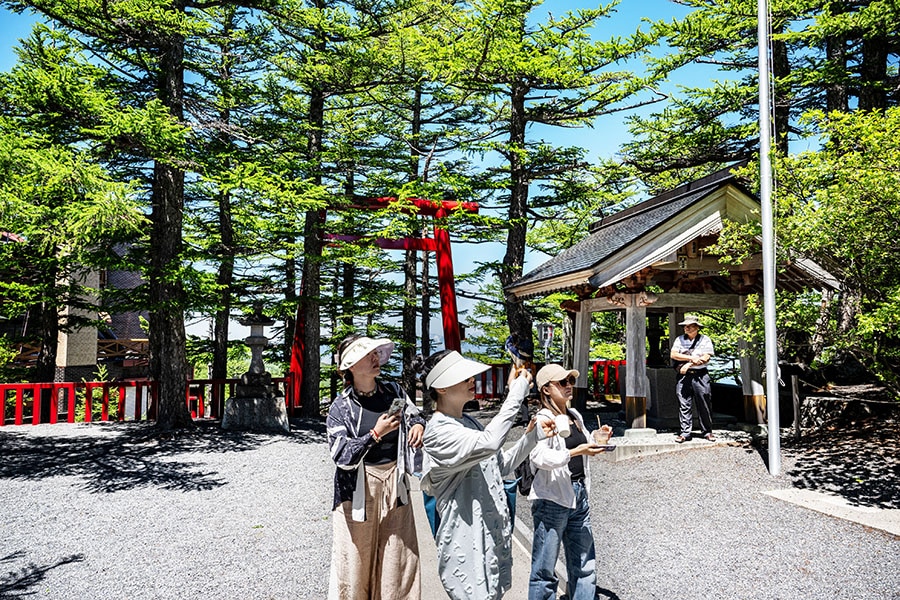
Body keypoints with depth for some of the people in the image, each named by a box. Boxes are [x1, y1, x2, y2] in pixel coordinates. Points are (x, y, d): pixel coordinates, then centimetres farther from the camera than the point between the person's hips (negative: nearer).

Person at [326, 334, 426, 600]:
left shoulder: (394, 393, -1)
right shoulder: (341, 407, -11)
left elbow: (415, 416, 17)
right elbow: (343, 457, -15)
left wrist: (419, 425, -6)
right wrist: (376, 434, -24)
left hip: (394, 485, 4)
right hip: (358, 489, -3)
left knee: (397, 558, 12)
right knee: (356, 561, 6)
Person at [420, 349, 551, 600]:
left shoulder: (468, 422, 11)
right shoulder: (438, 431, -18)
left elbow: (502, 467, 17)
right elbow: (488, 444, -35)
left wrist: (530, 436, 2)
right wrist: (516, 393, -28)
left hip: (494, 534, 9)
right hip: (467, 544, -9)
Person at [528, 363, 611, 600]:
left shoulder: (575, 416, 11)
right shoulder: (543, 419, -13)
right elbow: (540, 457, -28)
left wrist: (596, 440, 5)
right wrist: (577, 451, -33)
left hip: (579, 496, 8)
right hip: (552, 499, -8)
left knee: (584, 565, 15)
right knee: (545, 570, 1)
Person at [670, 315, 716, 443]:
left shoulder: (705, 339, 6)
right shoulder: (680, 339, 12)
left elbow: (706, 358, -4)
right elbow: (673, 354, -1)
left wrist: (688, 364, -10)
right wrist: (692, 358, -9)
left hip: (700, 376, -1)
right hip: (683, 376, 1)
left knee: (704, 405, 3)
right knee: (684, 405, -1)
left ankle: (707, 432, 14)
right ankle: (685, 432, 4)